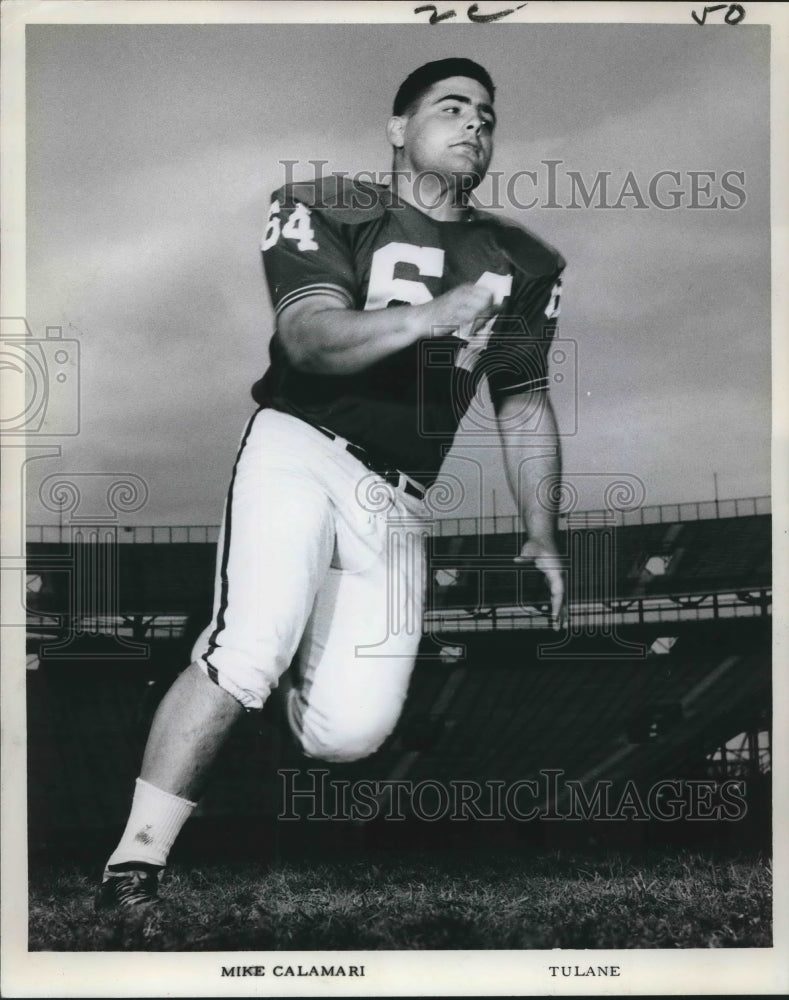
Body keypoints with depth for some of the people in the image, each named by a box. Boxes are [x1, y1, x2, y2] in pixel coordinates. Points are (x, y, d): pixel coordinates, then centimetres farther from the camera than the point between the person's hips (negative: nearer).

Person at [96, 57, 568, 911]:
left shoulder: (520, 264, 13)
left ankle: (306, 639, 28)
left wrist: (541, 533, 11)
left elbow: (523, 402, 18)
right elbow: (310, 337, -15)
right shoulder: (328, 211, 1)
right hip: (299, 451, -3)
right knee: (248, 655, -26)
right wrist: (432, 317, -30)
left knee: (350, 731, -7)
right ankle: (132, 868, -13)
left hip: (394, 502, 4)